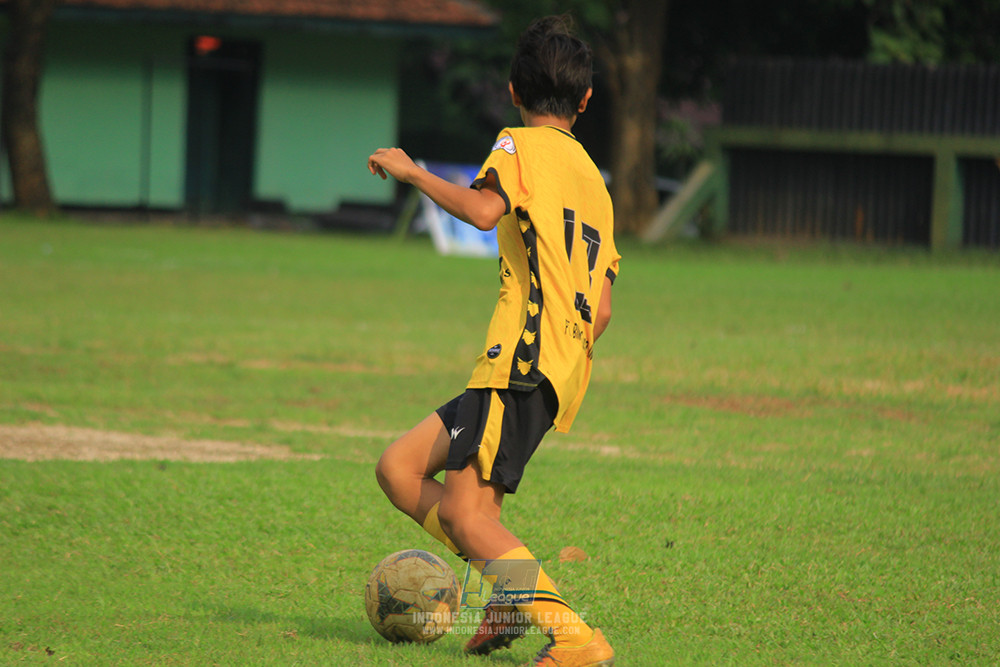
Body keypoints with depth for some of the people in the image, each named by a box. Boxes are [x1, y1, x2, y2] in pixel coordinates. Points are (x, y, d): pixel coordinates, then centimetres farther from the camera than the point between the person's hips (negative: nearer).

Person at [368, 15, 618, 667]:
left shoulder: (522, 144, 1)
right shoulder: (593, 178, 24)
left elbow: (484, 208, -21)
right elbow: (602, 308, 20)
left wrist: (412, 171, -8)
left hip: (524, 359, -9)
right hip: (565, 367, 9)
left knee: (466, 513, -15)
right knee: (399, 468, 13)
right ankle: (517, 591, 4)